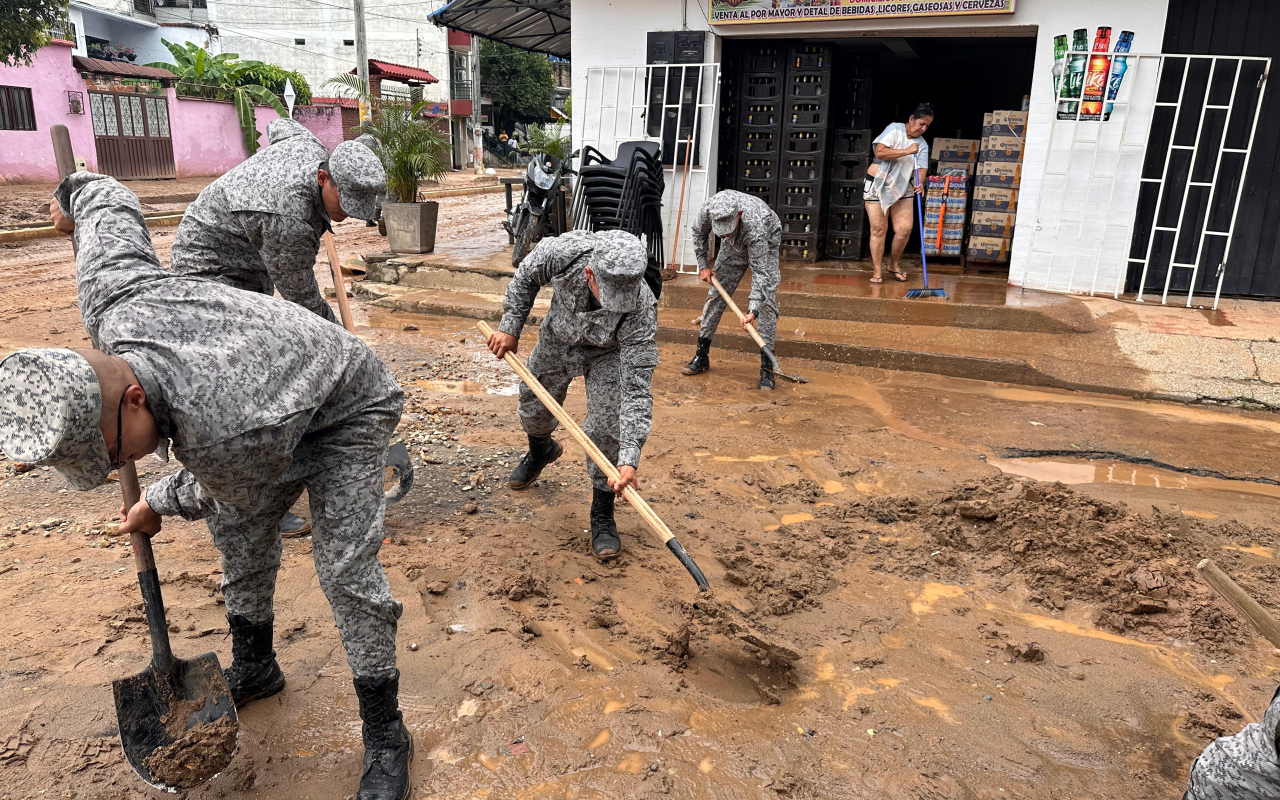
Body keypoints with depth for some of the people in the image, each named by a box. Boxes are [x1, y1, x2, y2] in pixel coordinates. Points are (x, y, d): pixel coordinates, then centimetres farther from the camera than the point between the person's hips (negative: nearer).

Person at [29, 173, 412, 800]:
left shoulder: (227, 437, -42)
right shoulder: (109, 299, -27)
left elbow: (221, 495, -15)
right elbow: (111, 200, -8)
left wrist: (158, 505, 5)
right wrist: (74, 196, 16)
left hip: (349, 408, -8)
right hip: (280, 398, 8)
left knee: (344, 566, -15)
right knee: (240, 536, 15)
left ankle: (385, 736, 0)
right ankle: (254, 667, 38)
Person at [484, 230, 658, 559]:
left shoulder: (641, 311, -42)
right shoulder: (563, 252, -38)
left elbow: (636, 390, -39)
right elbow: (527, 276, -12)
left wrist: (629, 460, -44)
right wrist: (510, 327, -9)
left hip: (609, 352, -3)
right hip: (558, 336, 3)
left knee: (606, 429, -15)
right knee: (535, 403, 19)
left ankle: (602, 515, 7)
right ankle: (541, 451, 55)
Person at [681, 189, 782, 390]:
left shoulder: (755, 224, -44)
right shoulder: (710, 209, -32)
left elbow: (760, 272, -41)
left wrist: (753, 311, -48)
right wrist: (702, 265, -6)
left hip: (766, 244, -4)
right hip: (734, 246, 4)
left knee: (767, 302, -16)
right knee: (716, 295, 3)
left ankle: (766, 368, -13)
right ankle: (701, 356, 15)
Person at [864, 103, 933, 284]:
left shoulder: (922, 145, 4)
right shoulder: (895, 129, -7)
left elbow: (921, 168, -6)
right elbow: (880, 152, -20)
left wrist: (920, 183, -27)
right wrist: (906, 151, -23)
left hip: (902, 189, 4)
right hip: (878, 186, -4)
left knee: (905, 228, -5)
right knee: (879, 229, -5)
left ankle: (895, 264, 18)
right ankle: (877, 270, 4)